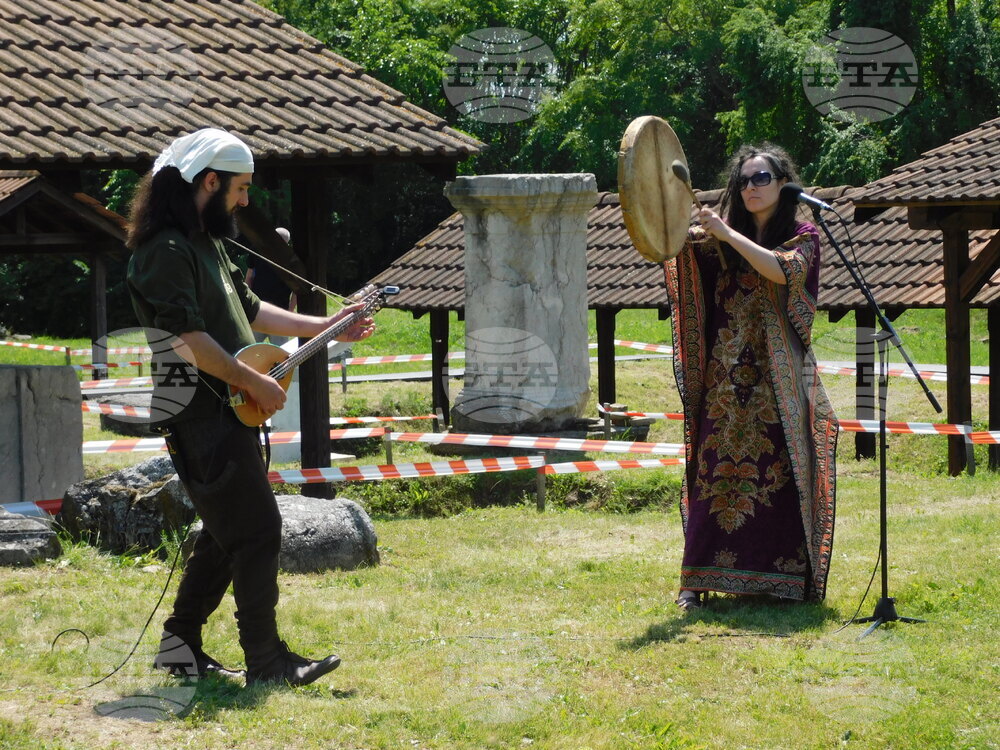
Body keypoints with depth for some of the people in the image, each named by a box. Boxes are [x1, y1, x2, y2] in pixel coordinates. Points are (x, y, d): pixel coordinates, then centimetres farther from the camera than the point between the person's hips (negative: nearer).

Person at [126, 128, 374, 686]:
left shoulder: (207, 244, 18)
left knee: (227, 534, 15)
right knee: (259, 531, -10)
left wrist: (326, 327, 25)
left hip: (228, 415, 11)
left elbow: (250, 311, 28)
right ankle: (266, 660, -6)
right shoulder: (167, 251, -16)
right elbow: (187, 339, -25)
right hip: (203, 415, -11)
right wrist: (254, 383, -20)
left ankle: (181, 641, 23)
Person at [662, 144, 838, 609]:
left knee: (779, 472, -4)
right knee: (716, 472, -3)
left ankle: (783, 578, 2)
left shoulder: (802, 238, 3)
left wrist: (728, 233, -18)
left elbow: (782, 270, -16)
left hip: (777, 377, -2)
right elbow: (682, 243, -1)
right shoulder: (721, 242, 14)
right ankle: (697, 579, -4)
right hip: (726, 375, 3)